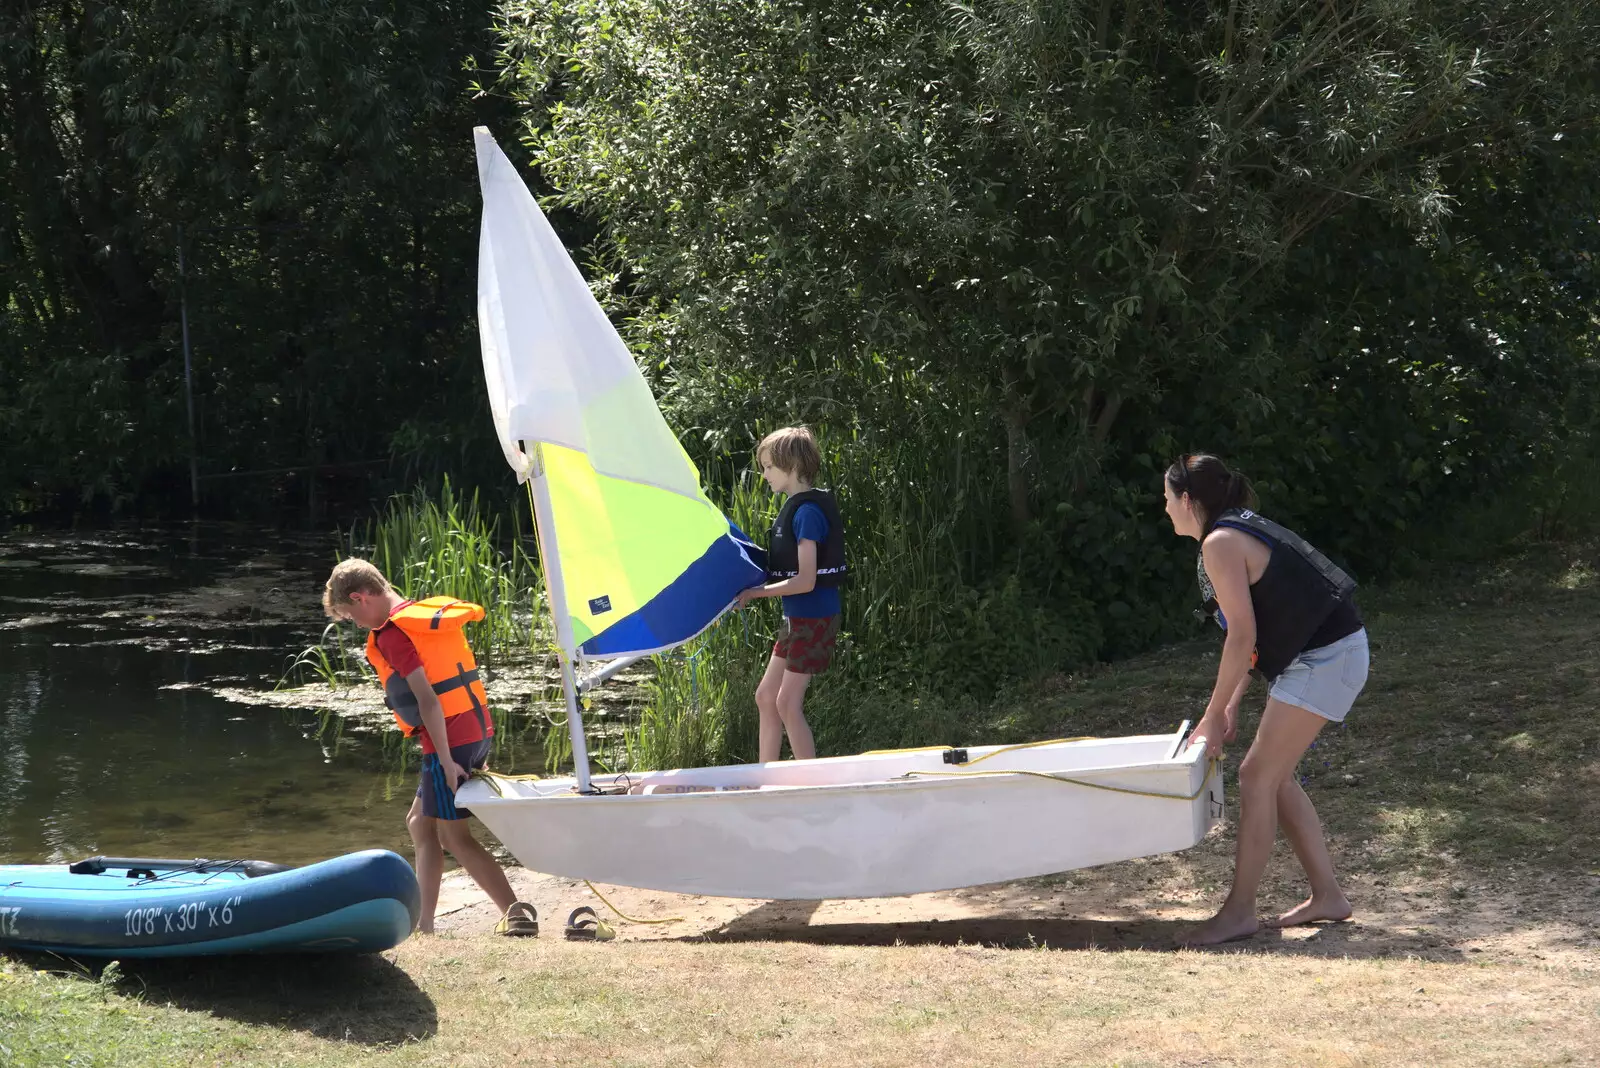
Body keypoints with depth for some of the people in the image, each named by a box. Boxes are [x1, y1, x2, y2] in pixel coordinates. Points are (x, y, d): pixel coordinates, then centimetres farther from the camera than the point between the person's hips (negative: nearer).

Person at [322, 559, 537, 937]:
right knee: (420, 823, 18)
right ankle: (422, 921, 19)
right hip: (478, 730, 9)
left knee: (454, 836, -2)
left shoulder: (392, 635, -13)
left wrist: (446, 760, -18)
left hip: (449, 740, -9)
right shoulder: (434, 612, 14)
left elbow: (427, 699, -19)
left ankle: (516, 913, -11)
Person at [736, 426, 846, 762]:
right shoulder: (794, 507, 11)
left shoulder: (808, 511, -19)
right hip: (797, 619, 10)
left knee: (787, 704, -7)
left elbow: (805, 580, -23)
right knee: (766, 697, 13)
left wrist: (755, 592, -17)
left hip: (813, 618, -10)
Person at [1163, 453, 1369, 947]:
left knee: (1258, 776, -7)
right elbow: (1254, 633, 16)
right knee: (1276, 777, 12)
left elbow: (1243, 636, -19)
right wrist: (1232, 707, 13)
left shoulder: (1221, 543, -15)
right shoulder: (1241, 530, 15)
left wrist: (1213, 716, -12)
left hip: (1324, 659, -10)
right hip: (1328, 652, 10)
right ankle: (1327, 896, 16)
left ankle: (1239, 911, -3)